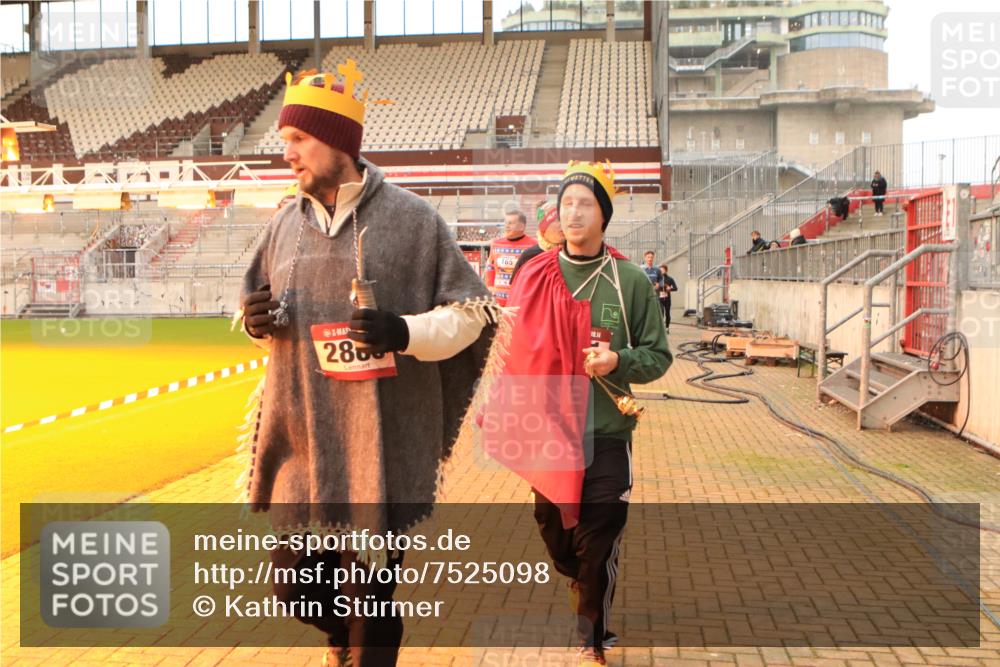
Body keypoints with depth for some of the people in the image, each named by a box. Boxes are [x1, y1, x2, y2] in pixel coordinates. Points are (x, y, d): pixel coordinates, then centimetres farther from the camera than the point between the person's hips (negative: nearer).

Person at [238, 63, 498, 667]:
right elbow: (265, 317, 21)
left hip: (382, 442, -5)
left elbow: (471, 313, -3)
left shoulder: (410, 217, -5)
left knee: (370, 597, 3)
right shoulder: (287, 223, 10)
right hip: (301, 439, 5)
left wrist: (406, 332, -20)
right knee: (293, 584, 14)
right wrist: (257, 321, -2)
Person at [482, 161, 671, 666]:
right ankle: (583, 586, 48)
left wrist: (619, 361, -19)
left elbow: (658, 355, 1)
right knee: (553, 533, 16)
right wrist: (506, 416, 5)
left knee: (598, 544, 2)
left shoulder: (630, 281, -4)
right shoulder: (533, 277, 2)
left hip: (606, 437, -2)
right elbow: (514, 351, 9)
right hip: (545, 434, 3)